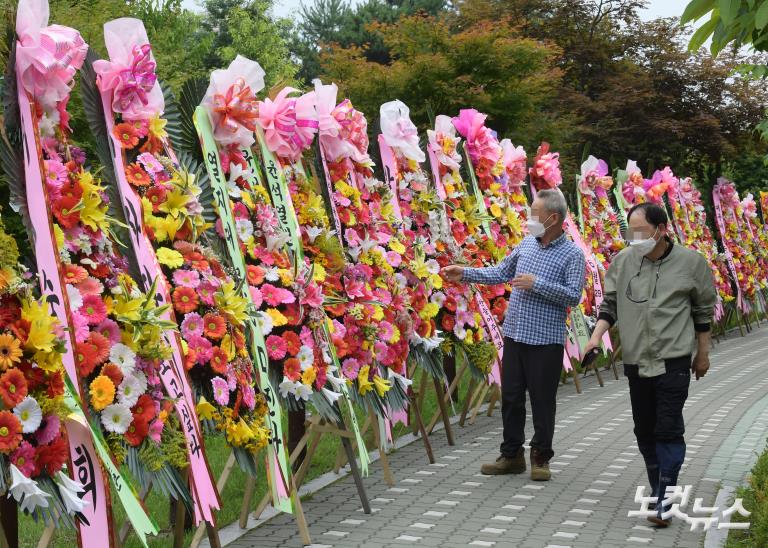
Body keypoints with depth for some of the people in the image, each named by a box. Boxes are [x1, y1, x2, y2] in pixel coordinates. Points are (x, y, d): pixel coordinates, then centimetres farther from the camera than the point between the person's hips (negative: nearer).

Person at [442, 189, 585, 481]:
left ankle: (540, 458, 17)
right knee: (511, 397, 10)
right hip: (514, 334, 6)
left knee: (542, 401, 3)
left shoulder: (572, 254, -7)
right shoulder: (527, 243, 10)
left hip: (545, 340, -5)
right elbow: (501, 273, 19)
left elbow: (574, 296, -15)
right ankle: (512, 455, 21)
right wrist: (465, 273, 12)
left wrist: (537, 284, -18)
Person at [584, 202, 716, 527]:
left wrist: (703, 354, 10)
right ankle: (657, 489, 27)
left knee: (668, 430, -8)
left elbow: (703, 310, 5)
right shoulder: (622, 261, 0)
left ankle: (663, 503, -4)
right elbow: (610, 304, 7)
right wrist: (597, 335, -10)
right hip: (636, 362, 4)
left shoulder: (690, 262, -5)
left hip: (673, 362, -4)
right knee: (645, 432, 12)